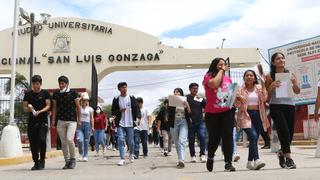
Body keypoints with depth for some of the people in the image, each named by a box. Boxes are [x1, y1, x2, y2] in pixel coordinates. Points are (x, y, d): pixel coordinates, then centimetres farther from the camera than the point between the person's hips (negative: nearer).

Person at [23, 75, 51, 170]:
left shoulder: (45, 93, 4)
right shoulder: (28, 94, 11)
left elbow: (48, 106, -1)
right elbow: (24, 107, 10)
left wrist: (39, 111, -17)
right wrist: (29, 109, -12)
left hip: (43, 121, -3)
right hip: (31, 121, 3)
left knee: (42, 140, -15)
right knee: (33, 143, 3)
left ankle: (42, 160, 2)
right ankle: (36, 162, 15)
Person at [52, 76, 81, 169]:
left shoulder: (73, 93, -1)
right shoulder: (56, 94, 8)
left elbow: (78, 107, 3)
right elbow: (54, 108, 12)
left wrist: (79, 120, 0)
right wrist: (53, 120, 4)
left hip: (72, 120, -3)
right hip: (60, 121, 4)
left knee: (69, 139, -17)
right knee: (63, 142, 4)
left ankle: (73, 158, 3)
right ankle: (67, 162, 14)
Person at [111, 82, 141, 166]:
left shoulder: (132, 98, 5)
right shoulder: (116, 100, 4)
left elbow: (137, 109, 2)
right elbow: (113, 112, 6)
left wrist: (138, 117, -15)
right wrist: (120, 110, -13)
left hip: (130, 124, 0)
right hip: (120, 124, 0)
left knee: (130, 141, 6)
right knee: (121, 140, -11)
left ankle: (131, 154, 34)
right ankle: (122, 159, -8)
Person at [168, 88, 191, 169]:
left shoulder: (185, 101, 7)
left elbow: (189, 113, 0)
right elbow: (169, 112, -1)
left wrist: (187, 106, -16)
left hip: (183, 122, -2)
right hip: (174, 123, 2)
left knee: (182, 141, -18)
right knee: (176, 143, 6)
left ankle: (181, 161, -26)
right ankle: (180, 160, 17)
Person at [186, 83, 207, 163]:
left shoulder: (200, 98, 12)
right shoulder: (186, 98, 3)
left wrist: (202, 100, -11)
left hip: (200, 122, 2)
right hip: (190, 122, -2)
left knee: (202, 138, -10)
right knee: (191, 140, 4)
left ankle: (202, 155, -4)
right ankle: (193, 156, 14)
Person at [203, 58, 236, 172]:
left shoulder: (228, 79, 12)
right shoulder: (208, 77, -1)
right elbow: (214, 84, -23)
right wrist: (221, 71, -10)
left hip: (227, 112, 3)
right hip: (212, 113, -2)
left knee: (228, 137, -5)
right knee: (214, 138, 7)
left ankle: (228, 163, 0)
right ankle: (210, 157, 35)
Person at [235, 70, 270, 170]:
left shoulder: (259, 88, 9)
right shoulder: (241, 89, 3)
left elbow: (264, 99, -5)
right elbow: (238, 104, 1)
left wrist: (263, 85, -12)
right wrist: (238, 98, -19)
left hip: (258, 115, 3)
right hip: (246, 115, -3)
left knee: (254, 139, 7)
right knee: (253, 136, -22)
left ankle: (250, 162, 19)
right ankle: (256, 160, -28)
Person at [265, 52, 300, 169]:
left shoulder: (290, 74, 9)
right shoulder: (270, 76, 1)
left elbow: (297, 92, 8)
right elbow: (266, 95, 1)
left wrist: (294, 82, -10)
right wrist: (272, 86, -16)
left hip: (290, 106, 4)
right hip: (276, 107, -4)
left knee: (290, 133, 8)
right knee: (284, 131, -14)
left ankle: (282, 153, 34)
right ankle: (288, 158, -7)